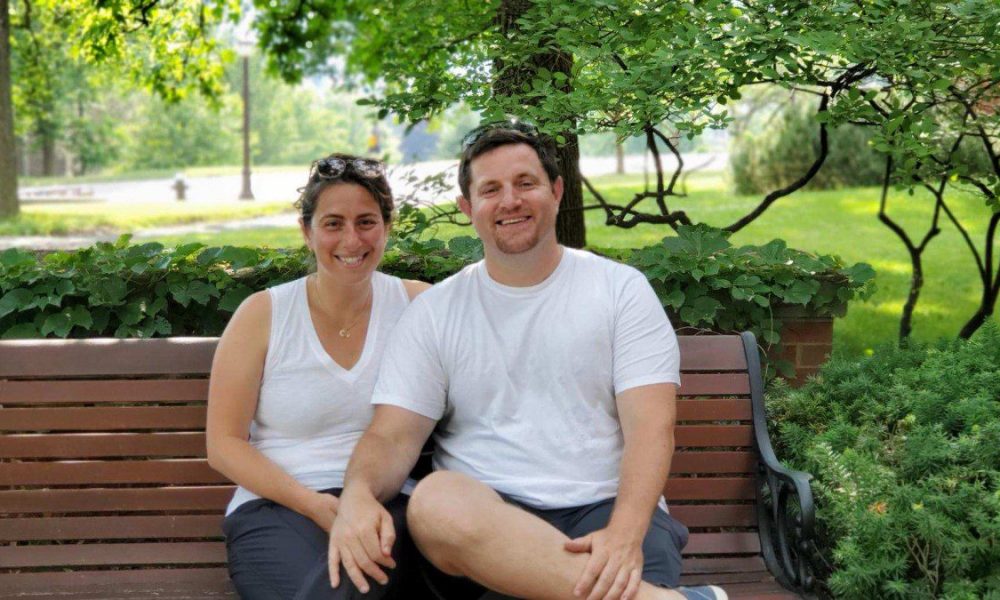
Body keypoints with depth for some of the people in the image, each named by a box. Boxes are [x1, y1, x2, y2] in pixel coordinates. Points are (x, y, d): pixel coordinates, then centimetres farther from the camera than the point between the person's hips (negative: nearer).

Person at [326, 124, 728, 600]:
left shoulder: (621, 289, 8)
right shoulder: (434, 313, 12)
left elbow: (650, 427, -3)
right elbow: (392, 435, 3)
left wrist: (625, 533, -22)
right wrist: (358, 493, -22)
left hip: (606, 506, -3)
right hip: (486, 514, 4)